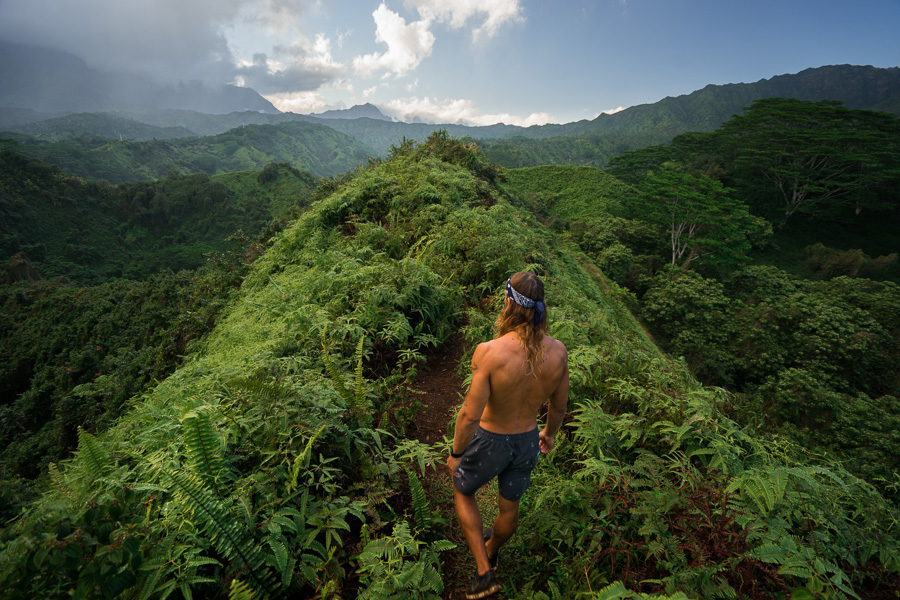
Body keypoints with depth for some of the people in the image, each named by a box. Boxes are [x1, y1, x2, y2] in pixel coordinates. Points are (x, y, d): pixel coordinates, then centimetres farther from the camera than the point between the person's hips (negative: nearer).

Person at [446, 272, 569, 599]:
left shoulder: (488, 352, -32)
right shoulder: (557, 351, -17)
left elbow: (470, 415, -26)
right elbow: (559, 405, -2)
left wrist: (455, 453, -7)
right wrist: (549, 433, 18)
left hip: (490, 442, -4)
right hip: (527, 442, 4)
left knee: (462, 491, 28)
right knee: (510, 507, 30)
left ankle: (484, 572, 29)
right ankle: (492, 550, 61)